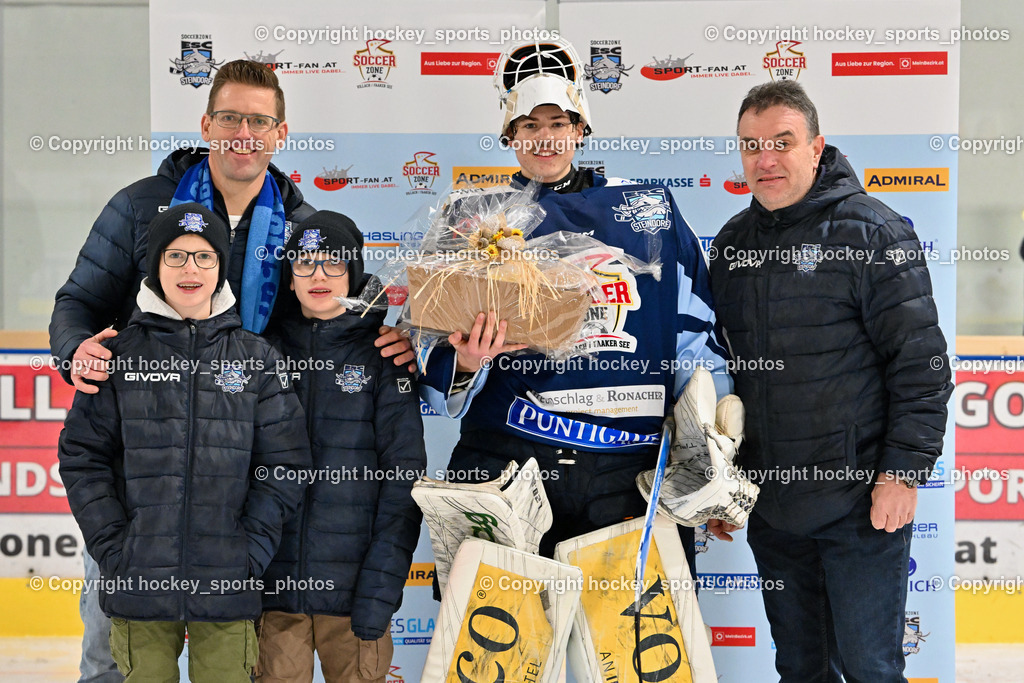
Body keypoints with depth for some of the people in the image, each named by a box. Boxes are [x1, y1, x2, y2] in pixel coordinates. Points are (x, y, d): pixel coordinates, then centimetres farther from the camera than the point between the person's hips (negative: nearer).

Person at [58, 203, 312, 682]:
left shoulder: (256, 357, 6)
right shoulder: (121, 354, 5)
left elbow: (284, 466, 2)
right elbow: (82, 457, 3)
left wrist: (252, 549, -7)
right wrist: (113, 548, -6)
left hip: (228, 587, 0)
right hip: (138, 585, 0)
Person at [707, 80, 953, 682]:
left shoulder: (874, 231, -9)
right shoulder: (733, 242, 9)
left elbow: (920, 362, -10)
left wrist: (904, 471, -15)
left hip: (859, 504, -5)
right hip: (769, 508, 5)